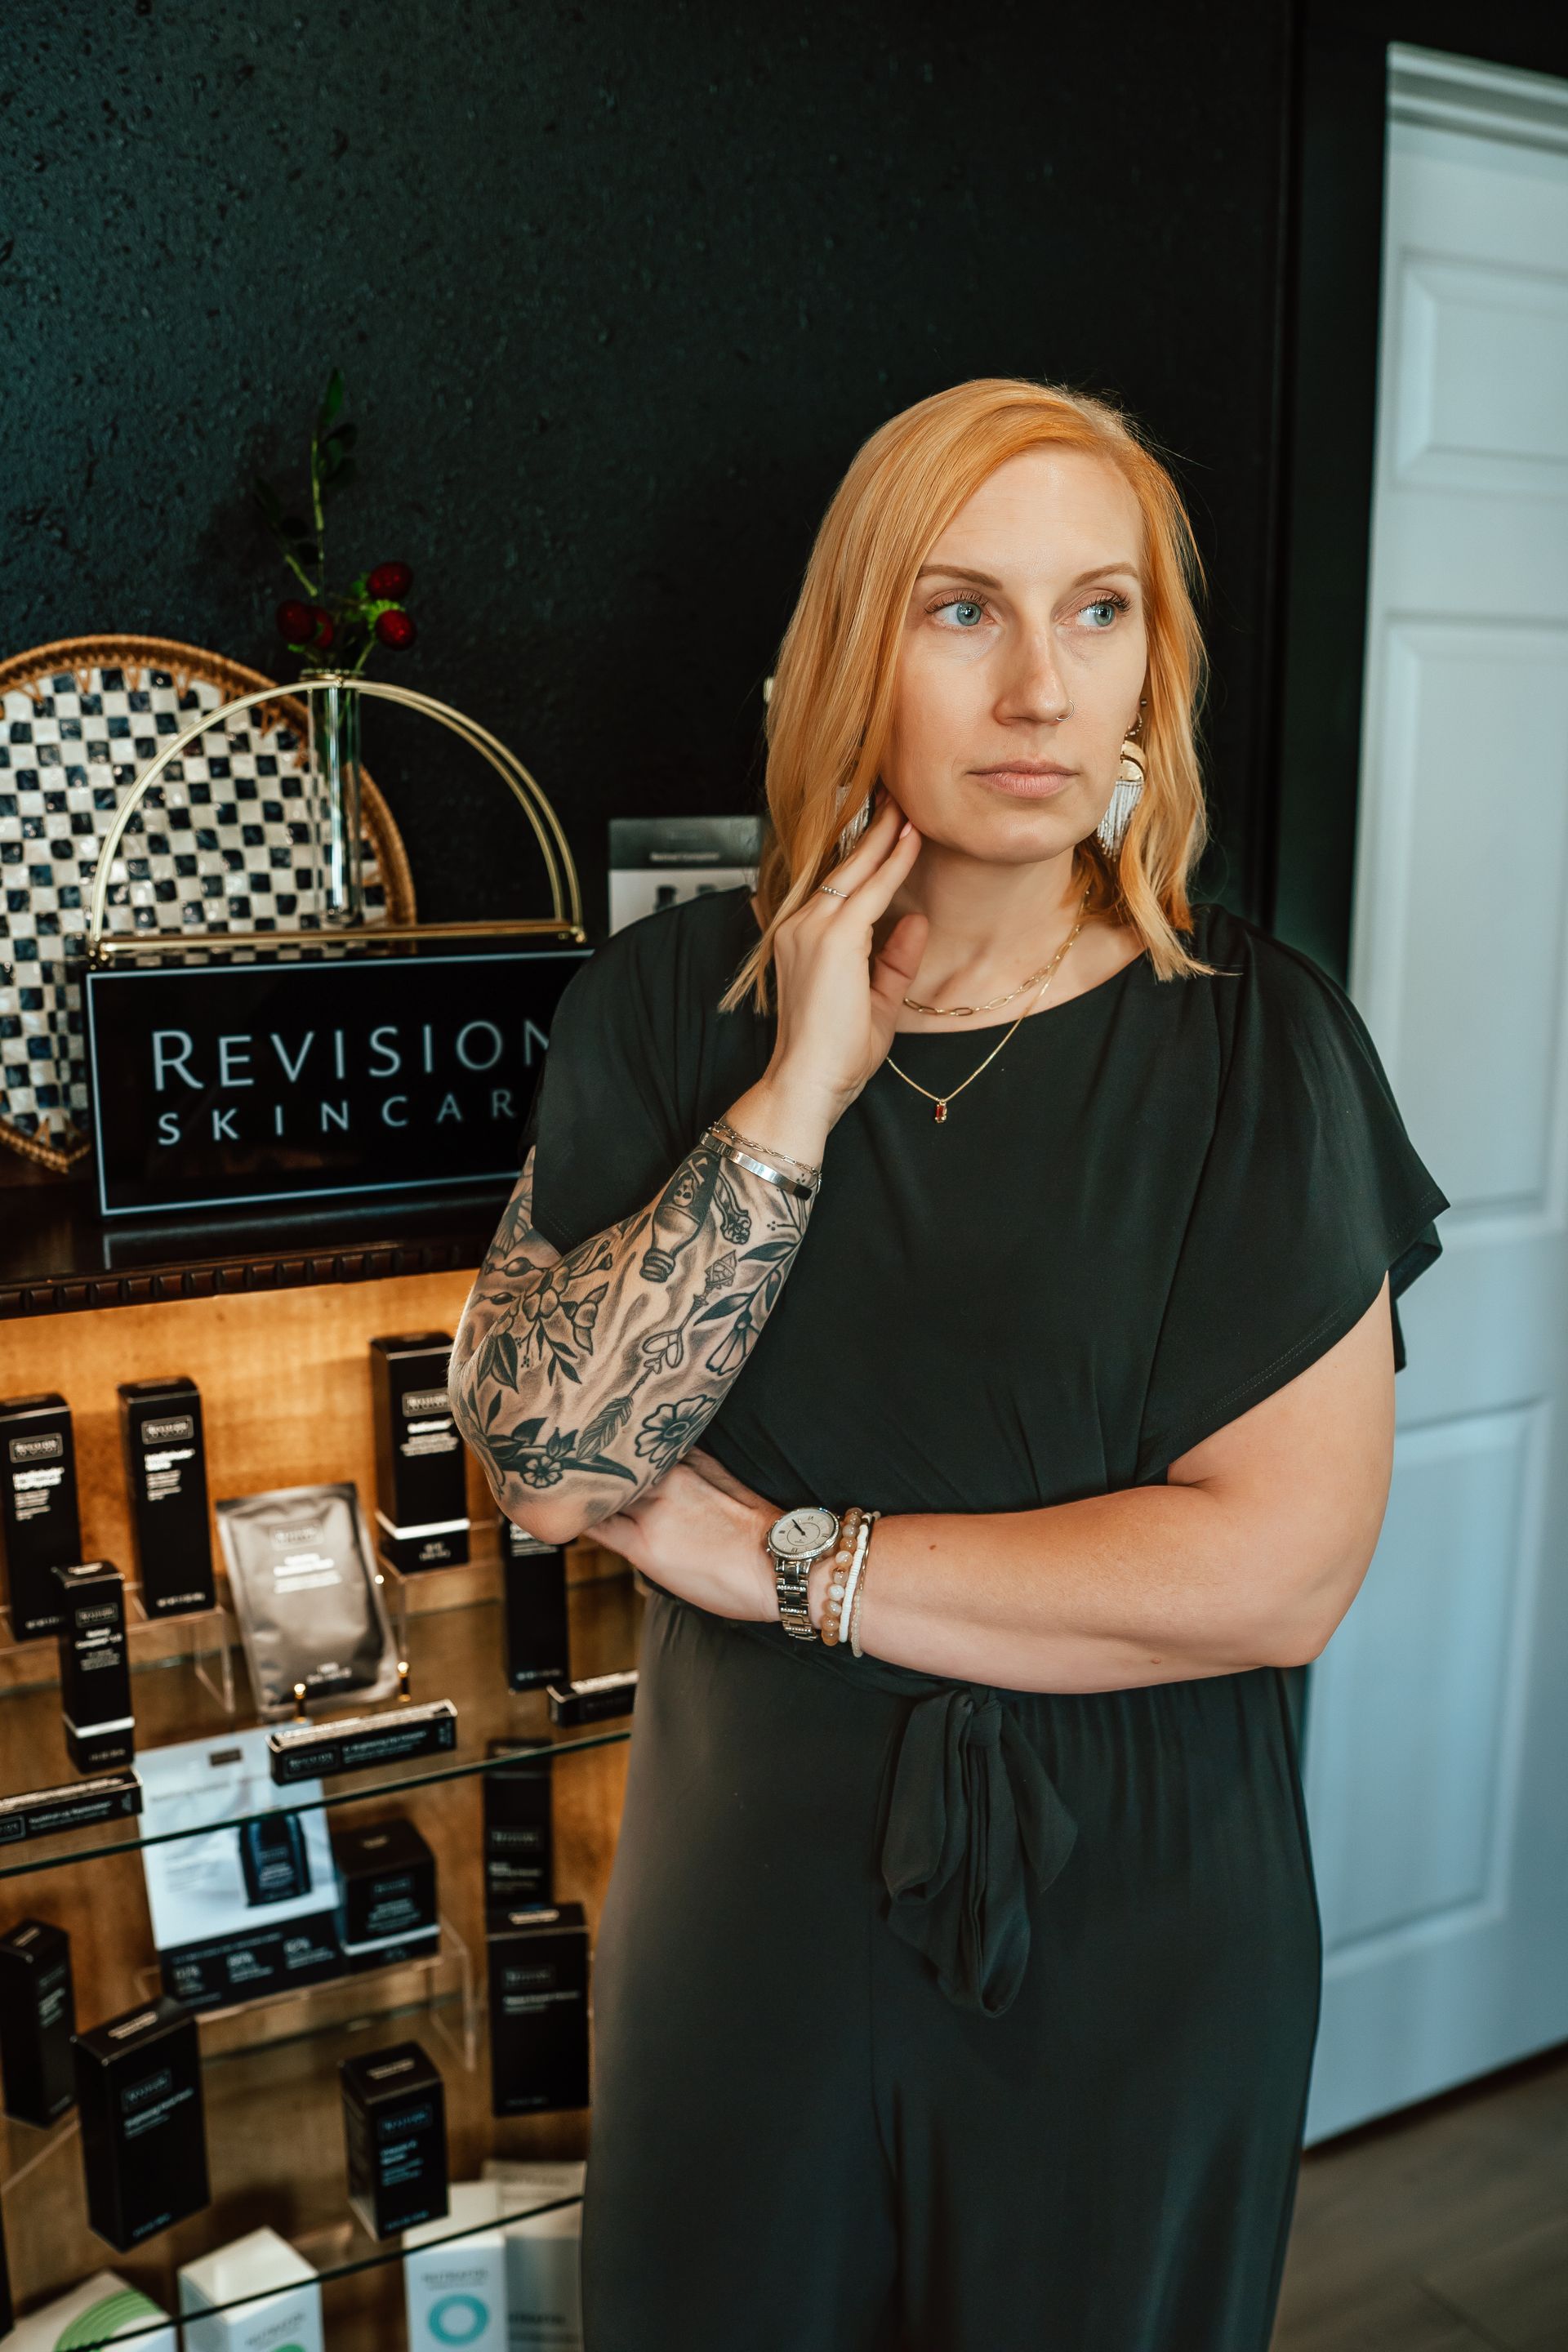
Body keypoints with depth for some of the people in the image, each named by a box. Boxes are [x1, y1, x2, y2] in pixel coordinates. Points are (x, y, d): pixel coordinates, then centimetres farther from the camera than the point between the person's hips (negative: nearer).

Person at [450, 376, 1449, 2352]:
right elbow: (542, 1462, -16)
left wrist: (775, 1557, -17)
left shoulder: (1255, 1044, -11)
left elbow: (1286, 1564, -19)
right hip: (751, 1895, 1)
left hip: (1136, 1936, -1)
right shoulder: (670, 1001, -7)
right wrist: (801, 1092, -23)